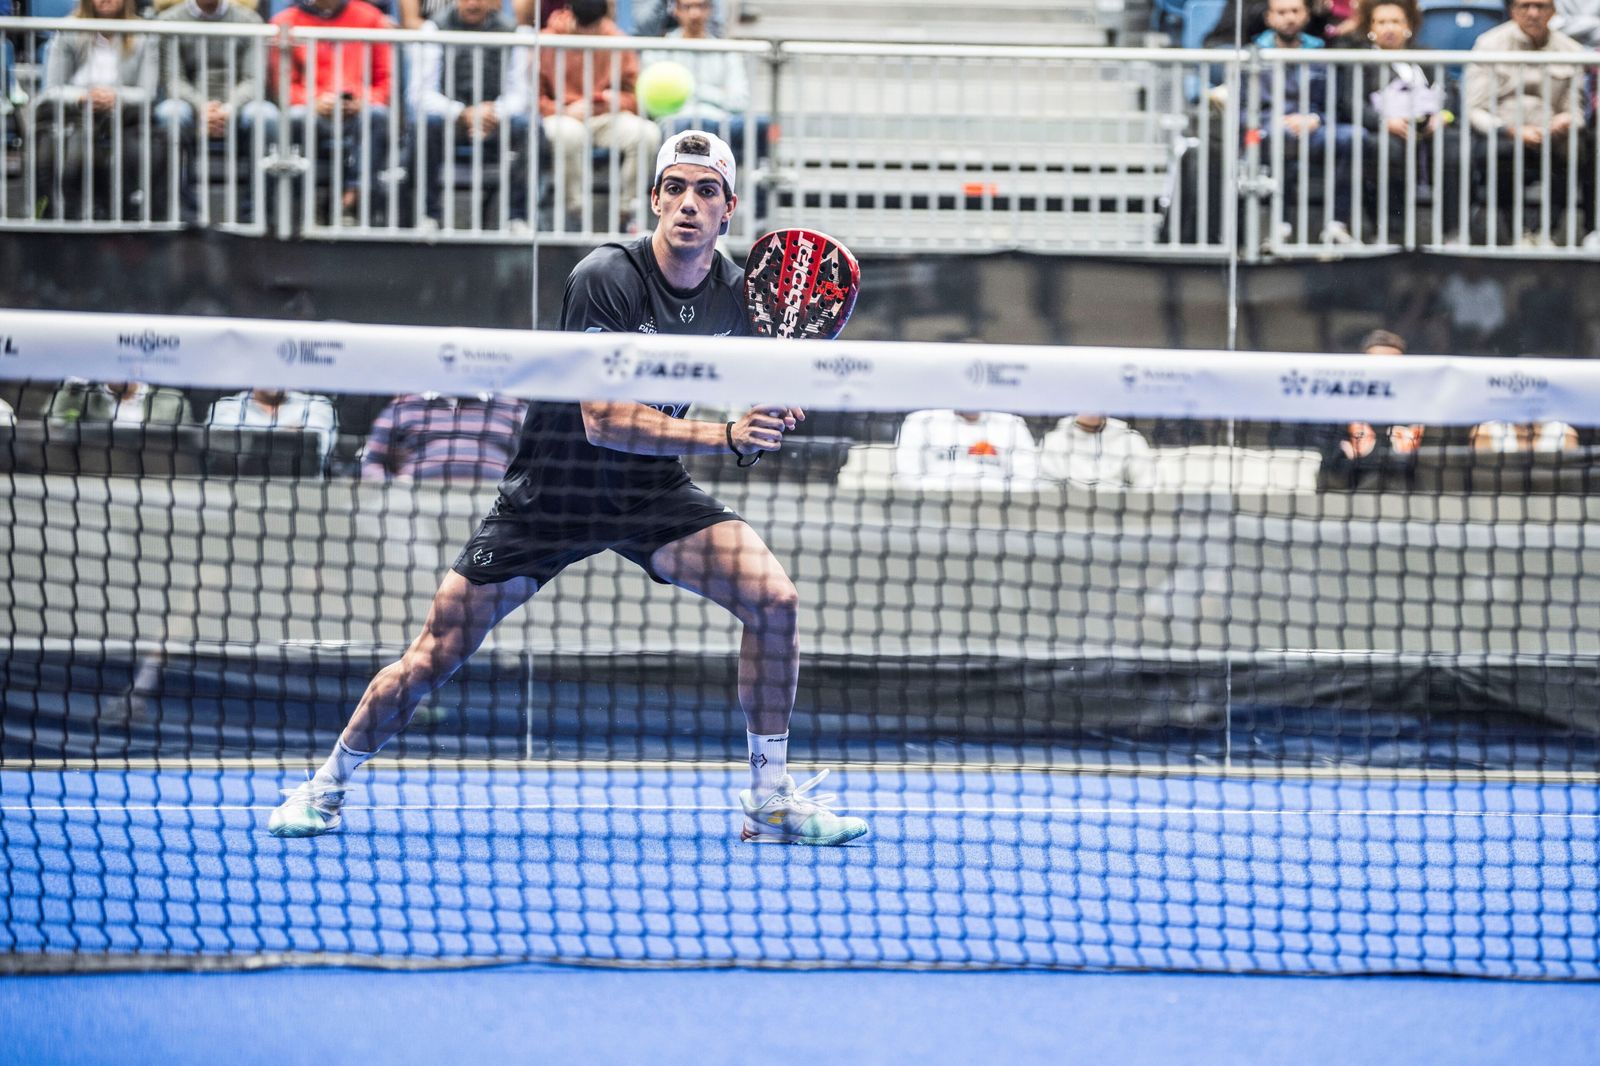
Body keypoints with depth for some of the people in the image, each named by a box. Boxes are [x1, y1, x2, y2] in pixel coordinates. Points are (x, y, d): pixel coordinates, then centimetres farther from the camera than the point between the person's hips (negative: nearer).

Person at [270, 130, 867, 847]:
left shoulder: (735, 291, -5)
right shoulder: (606, 278, -24)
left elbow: (735, 397, 12)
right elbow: (603, 420, -30)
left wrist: (768, 419, -13)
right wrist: (725, 435, -38)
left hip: (654, 493, 4)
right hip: (551, 488, -4)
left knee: (775, 600, -17)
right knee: (431, 661, -3)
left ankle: (770, 800, -4)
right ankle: (328, 787, 21)